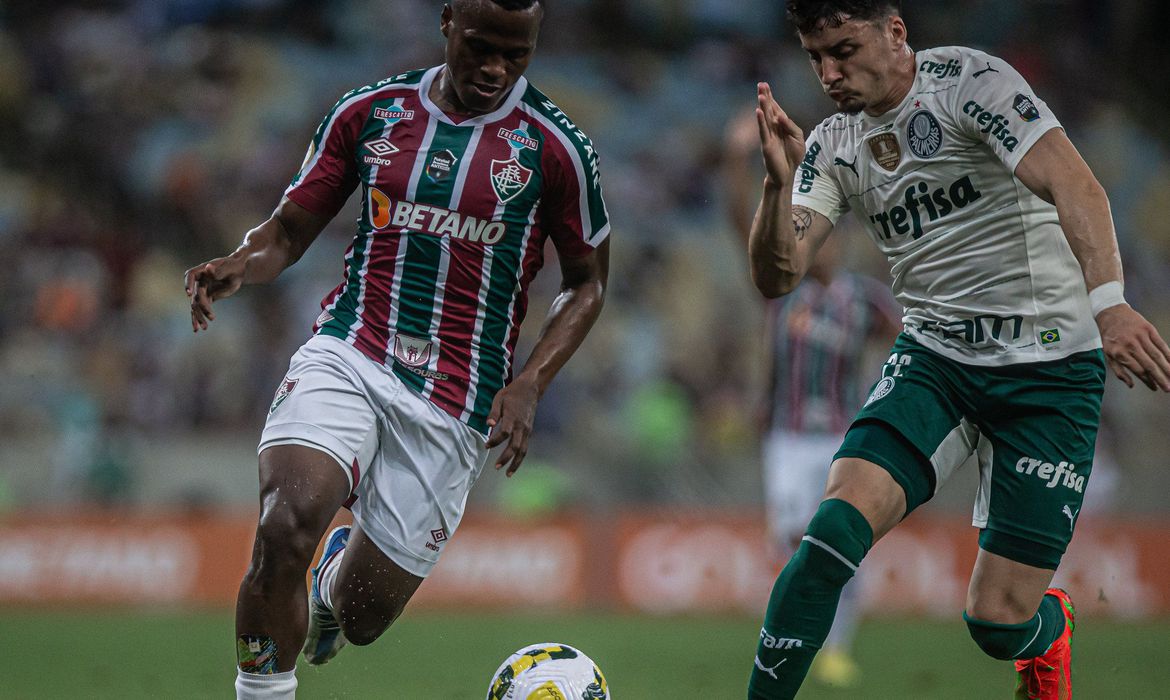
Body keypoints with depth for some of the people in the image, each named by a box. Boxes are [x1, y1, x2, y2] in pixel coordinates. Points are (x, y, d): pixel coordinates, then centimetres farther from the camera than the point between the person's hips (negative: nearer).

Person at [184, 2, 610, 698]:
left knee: (361, 616, 3)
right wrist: (239, 265, -12)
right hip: (348, 355, 0)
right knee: (285, 528, -29)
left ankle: (337, 572, 42)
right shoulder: (368, 112, 4)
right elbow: (290, 229, 11)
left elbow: (588, 281, 8)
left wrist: (531, 382, -7)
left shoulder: (555, 147, -2)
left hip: (454, 402, 0)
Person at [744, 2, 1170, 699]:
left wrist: (1108, 301, -42)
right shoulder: (835, 144, 4)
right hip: (933, 359, 4)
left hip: (1051, 366, -4)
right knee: (838, 525, -23)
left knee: (1000, 622, -3)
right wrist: (780, 180, -20)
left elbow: (1072, 185, -26)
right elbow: (778, 275, -2)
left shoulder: (970, 80, -13)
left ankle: (1048, 629, 34)